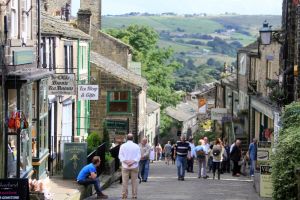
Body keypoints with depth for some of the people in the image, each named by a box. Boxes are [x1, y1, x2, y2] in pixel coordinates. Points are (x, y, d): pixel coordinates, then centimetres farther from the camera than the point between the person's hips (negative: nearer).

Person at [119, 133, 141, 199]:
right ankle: (134, 196, 4)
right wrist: (133, 161, -12)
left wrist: (125, 161, -10)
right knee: (134, 181, 4)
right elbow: (139, 156, -6)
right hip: (134, 167, 0)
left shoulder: (123, 146, 0)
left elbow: (120, 156, -5)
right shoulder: (136, 146, 0)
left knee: (125, 182, 1)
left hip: (125, 167, 0)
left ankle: (124, 196, 0)